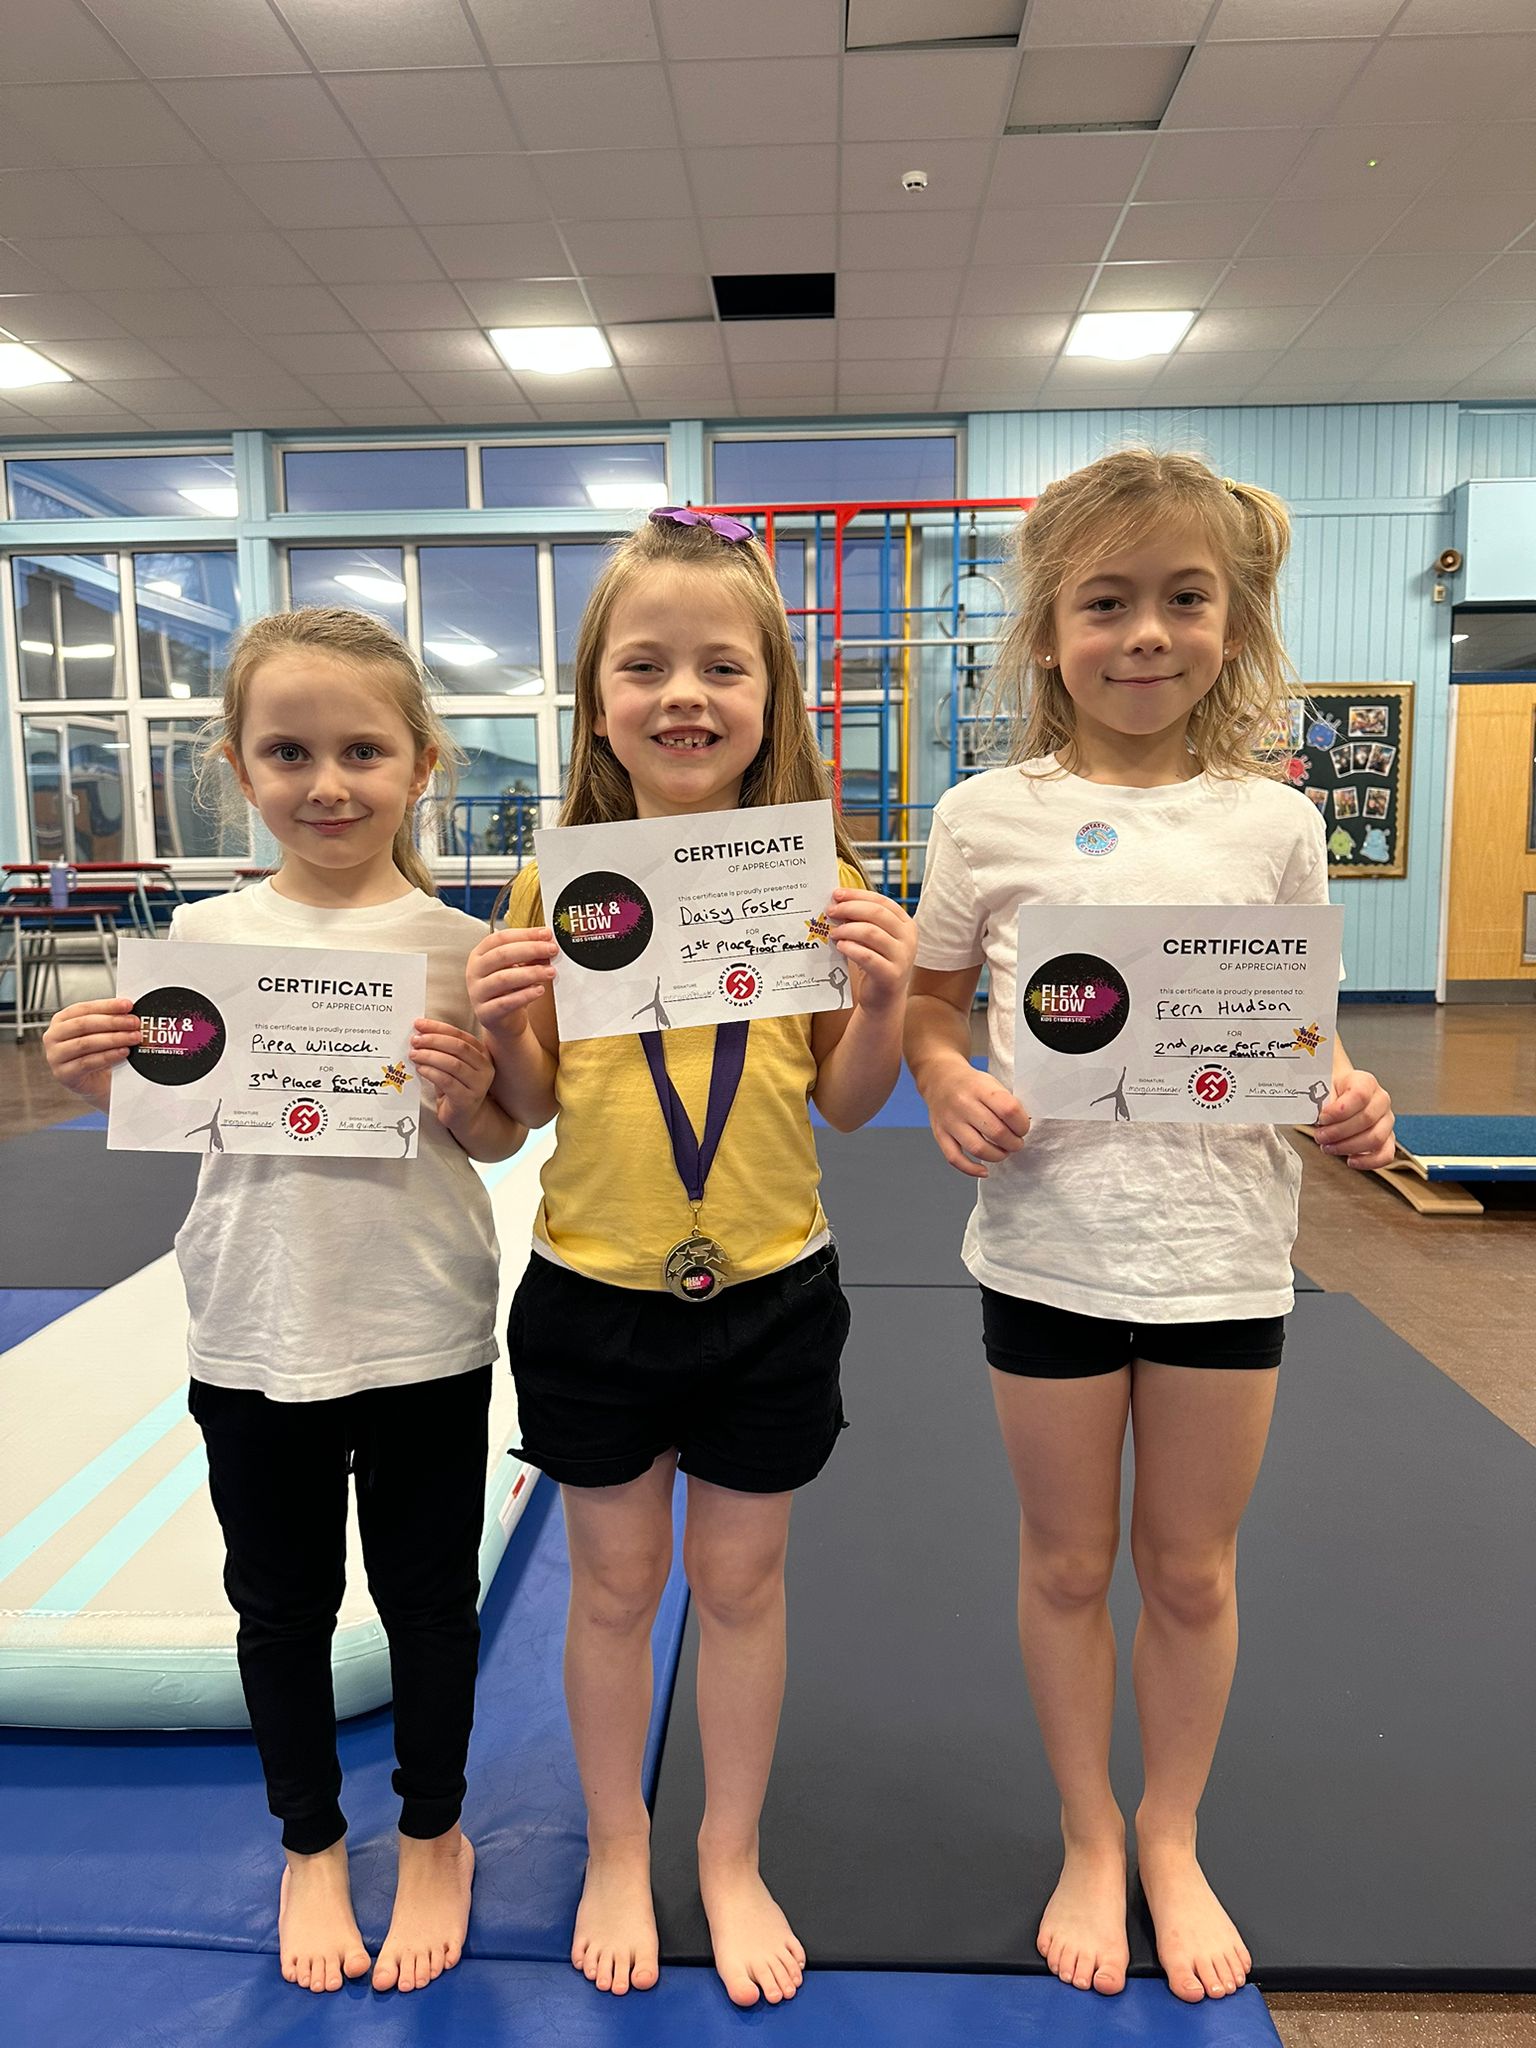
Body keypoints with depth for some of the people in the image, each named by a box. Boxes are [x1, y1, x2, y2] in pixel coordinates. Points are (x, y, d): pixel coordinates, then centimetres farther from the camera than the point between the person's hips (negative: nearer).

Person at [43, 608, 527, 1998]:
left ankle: (434, 1833, 43)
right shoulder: (206, 938, -2)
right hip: (256, 1336, 2)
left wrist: (467, 1092, -23)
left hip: (425, 1336, -1)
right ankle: (312, 1843, 45)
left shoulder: (454, 944, -7)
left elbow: (501, 1142, -2)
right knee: (281, 1602, 19)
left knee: (428, 1595, 16)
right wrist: (98, 1074, -13)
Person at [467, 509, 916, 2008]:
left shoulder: (815, 875, -5)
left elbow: (847, 1103, -1)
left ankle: (732, 1854, 42)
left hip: (769, 1291, 0)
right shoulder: (561, 877, -5)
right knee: (614, 1584, 17)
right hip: (592, 1292, 1)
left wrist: (884, 999, -19)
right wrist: (501, 1024, -18)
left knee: (740, 1580, 17)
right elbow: (531, 1102, 1)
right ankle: (616, 1852, 43)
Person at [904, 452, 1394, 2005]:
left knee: (1192, 1568, 17)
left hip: (1222, 1243, 1)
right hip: (1048, 1238, -1)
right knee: (1067, 1561, 16)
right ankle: (1088, 1841, 42)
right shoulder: (990, 815, -3)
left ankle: (1172, 1841, 44)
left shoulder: (1272, 822, 1)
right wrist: (951, 1089, -16)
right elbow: (929, 1004, 4)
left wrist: (1345, 1100, -11)